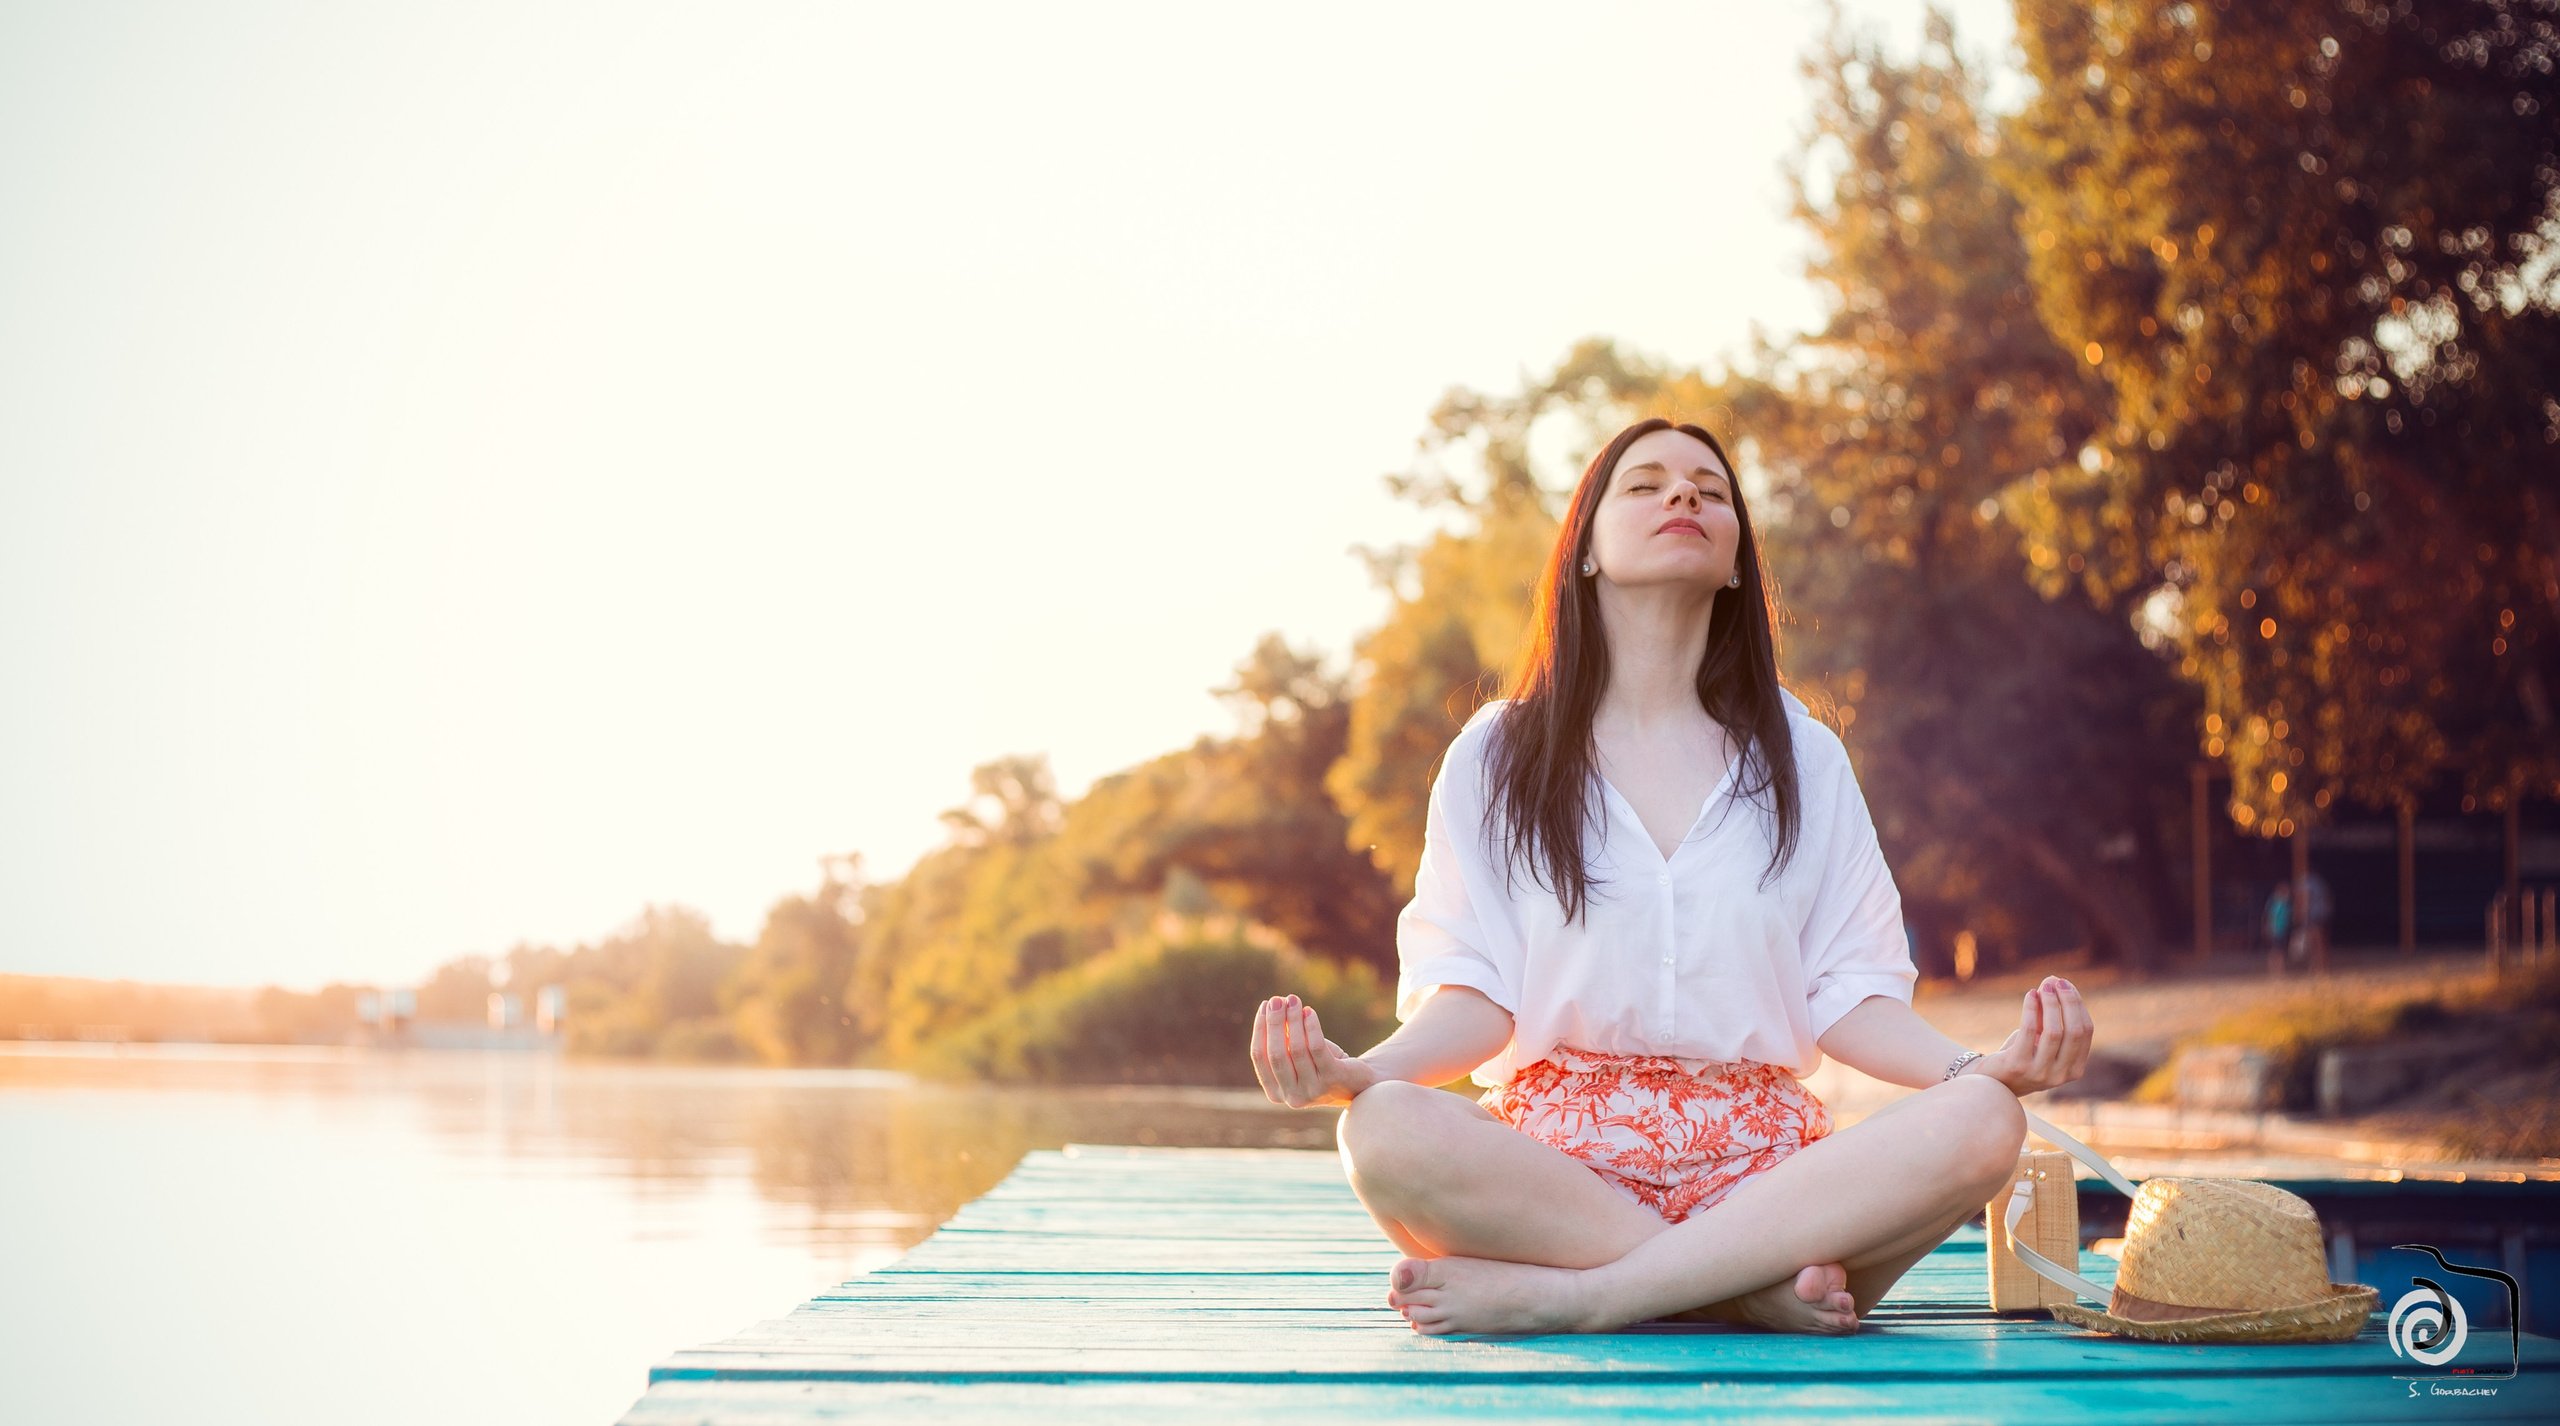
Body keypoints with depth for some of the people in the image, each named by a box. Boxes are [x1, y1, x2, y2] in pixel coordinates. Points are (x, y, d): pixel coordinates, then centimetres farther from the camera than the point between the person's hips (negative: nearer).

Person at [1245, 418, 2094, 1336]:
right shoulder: (1498, 755, 13)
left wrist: (1982, 1069, -11)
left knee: (1981, 1126, -29)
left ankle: (1560, 1291, -29)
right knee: (1386, 1133, -35)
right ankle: (1757, 1288, -29)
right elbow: (1477, 994, 4)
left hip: (1759, 1156, 2)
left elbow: (1847, 995, 9)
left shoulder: (1803, 759, 17)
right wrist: (1359, 1071, -17)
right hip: (1555, 1160, -2)